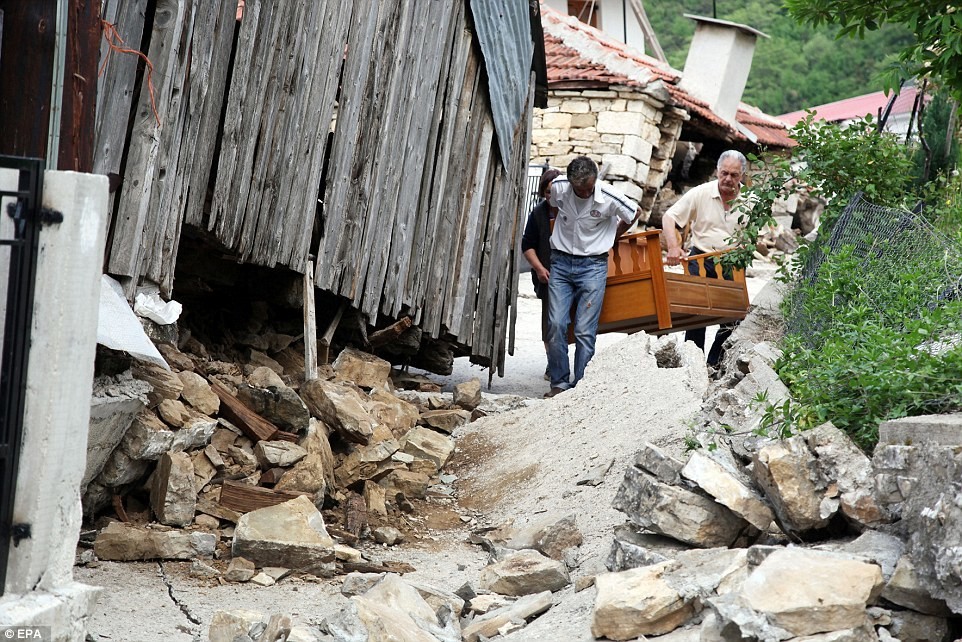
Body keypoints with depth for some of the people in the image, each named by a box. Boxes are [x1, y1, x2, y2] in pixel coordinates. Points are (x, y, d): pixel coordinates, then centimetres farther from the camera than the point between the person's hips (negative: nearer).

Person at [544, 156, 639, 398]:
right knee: (556, 325, -7)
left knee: (584, 330, -7)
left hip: (593, 266, -2)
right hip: (561, 262, 3)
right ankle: (559, 382, 3)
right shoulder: (558, 187, -8)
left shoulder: (609, 198, -14)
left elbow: (633, 214, 7)